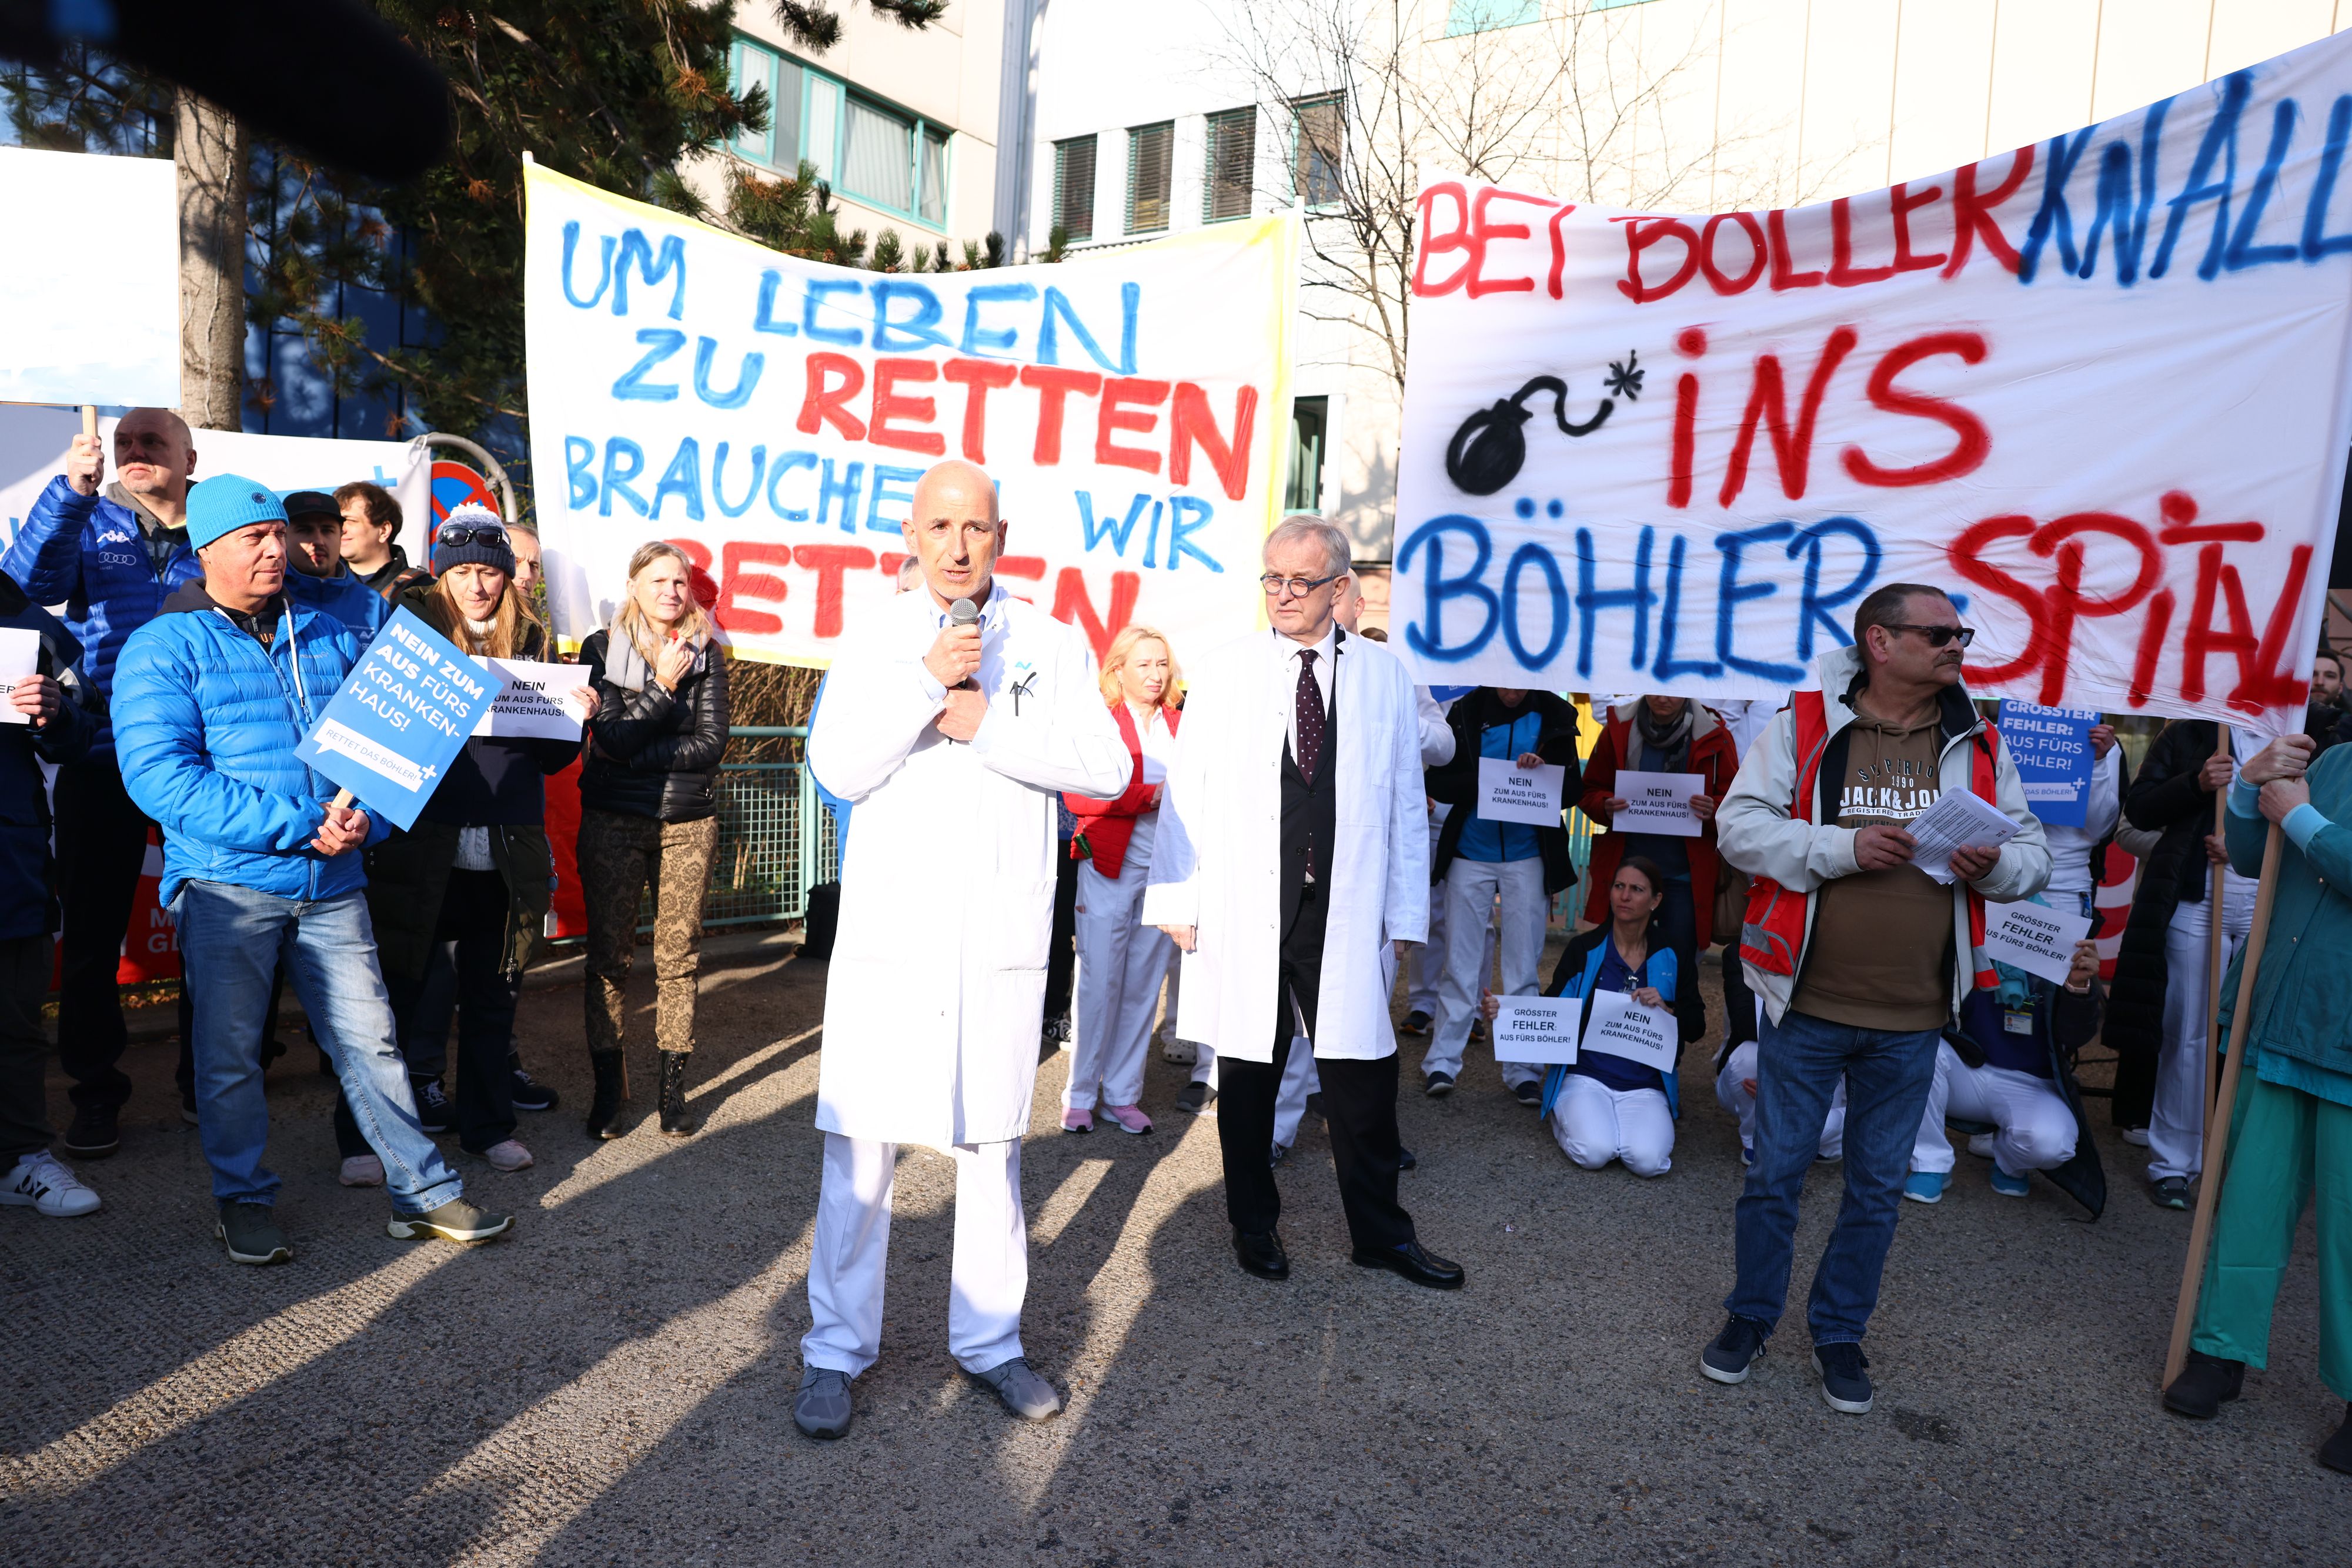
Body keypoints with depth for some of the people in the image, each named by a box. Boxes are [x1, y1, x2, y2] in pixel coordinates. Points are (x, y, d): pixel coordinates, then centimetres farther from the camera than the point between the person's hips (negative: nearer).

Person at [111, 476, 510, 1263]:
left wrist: (363, 819, -10)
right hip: (225, 883, -3)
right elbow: (158, 775, -14)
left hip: (332, 883, 3)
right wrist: (299, 825, -20)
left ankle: (423, 1191, 14)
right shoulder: (163, 647, -2)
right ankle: (243, 1200, 27)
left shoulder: (329, 637, 12)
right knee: (229, 1052, 8)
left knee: (371, 1041, 5)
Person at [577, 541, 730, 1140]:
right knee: (608, 953, 3)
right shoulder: (602, 648, 2)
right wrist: (663, 686, -13)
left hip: (688, 822, 1)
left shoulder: (705, 652, 5)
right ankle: (608, 1088, 14)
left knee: (679, 956, 3)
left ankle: (674, 1087, 12)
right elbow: (611, 737, -8)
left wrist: (638, 755, -10)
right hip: (613, 821, -1)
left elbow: (712, 743, -4)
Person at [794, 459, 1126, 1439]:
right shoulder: (876, 641, 7)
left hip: (1002, 933, 1)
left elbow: (1107, 769, -6)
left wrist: (987, 726, -13)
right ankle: (837, 1348, 21)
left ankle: (988, 1340, 27)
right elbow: (837, 768, -7)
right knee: (860, 1144, 3)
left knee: (992, 1140, 11)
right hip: (890, 928, 0)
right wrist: (928, 680, -16)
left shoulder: (1051, 645, 6)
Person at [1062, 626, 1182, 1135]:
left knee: (1144, 985, 8)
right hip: (1110, 868, -4)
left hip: (1163, 872, 4)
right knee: (1100, 982, 0)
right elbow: (1077, 796, -12)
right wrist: (1151, 794, -16)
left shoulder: (1179, 725, 12)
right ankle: (1080, 1096, 14)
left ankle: (1122, 1096, 18)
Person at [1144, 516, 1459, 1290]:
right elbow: (1187, 790, 3)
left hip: (1346, 916, 1)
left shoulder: (1384, 674, 7)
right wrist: (1178, 900, -1)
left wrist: (1405, 911, 5)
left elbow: (1406, 800, 8)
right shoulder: (1225, 672, 5)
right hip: (1244, 915, 0)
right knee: (1248, 1074, 9)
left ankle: (1381, 1233, 26)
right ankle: (1254, 1226, 28)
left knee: (1363, 1077, 7)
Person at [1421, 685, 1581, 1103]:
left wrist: (1543, 772, -19)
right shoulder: (1466, 713, -2)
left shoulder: (1554, 717, 0)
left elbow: (1573, 789, 1)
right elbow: (1439, 784, -6)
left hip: (1528, 857, 1)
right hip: (1471, 853, -1)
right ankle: (1442, 1063, 11)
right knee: (1460, 965, 3)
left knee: (1524, 967, 5)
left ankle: (1520, 1069, 15)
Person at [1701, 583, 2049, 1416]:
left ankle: (1840, 1332, 33)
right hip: (1807, 1003, -3)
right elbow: (1740, 826, -10)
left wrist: (1995, 866, -12)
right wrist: (1844, 848, -21)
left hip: (1912, 1020, 3)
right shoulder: (1805, 724, -5)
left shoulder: (1977, 746, 5)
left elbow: (2033, 857, 11)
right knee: (1775, 1172, 9)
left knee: (1878, 1187, 14)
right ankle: (1751, 1315, 30)